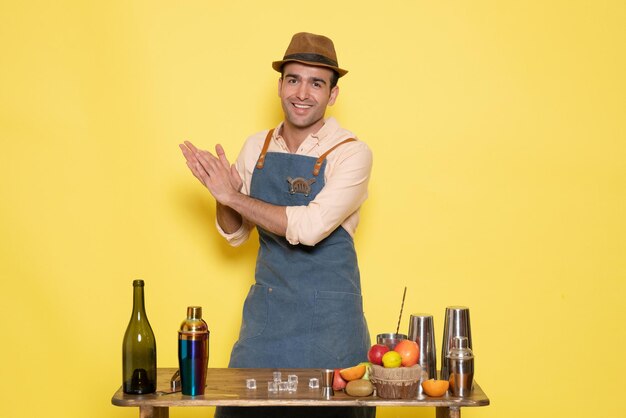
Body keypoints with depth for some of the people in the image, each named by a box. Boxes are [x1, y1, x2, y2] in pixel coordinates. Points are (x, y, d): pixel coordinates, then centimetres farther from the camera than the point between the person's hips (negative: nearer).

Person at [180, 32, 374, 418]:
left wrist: (232, 197, -18)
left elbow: (310, 227, -25)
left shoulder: (351, 153, -12)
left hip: (327, 312, -4)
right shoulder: (257, 147, 3)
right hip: (266, 304, 4)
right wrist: (222, 195, -10)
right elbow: (235, 233, 11)